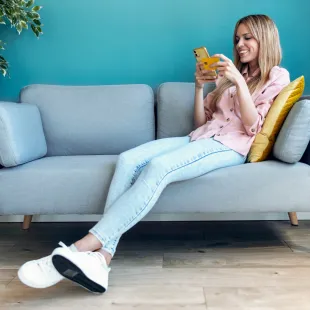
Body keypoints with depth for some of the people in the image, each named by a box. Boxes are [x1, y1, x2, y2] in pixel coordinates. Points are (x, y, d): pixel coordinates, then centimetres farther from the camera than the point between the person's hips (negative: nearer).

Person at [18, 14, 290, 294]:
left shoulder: (277, 77, 11)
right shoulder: (230, 75, 28)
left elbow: (252, 126, -4)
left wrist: (239, 82, -12)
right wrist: (200, 86, 7)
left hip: (231, 146, -6)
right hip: (200, 138, 6)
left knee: (159, 167, -35)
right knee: (128, 160, -23)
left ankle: (84, 247, -39)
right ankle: (101, 258, -34)